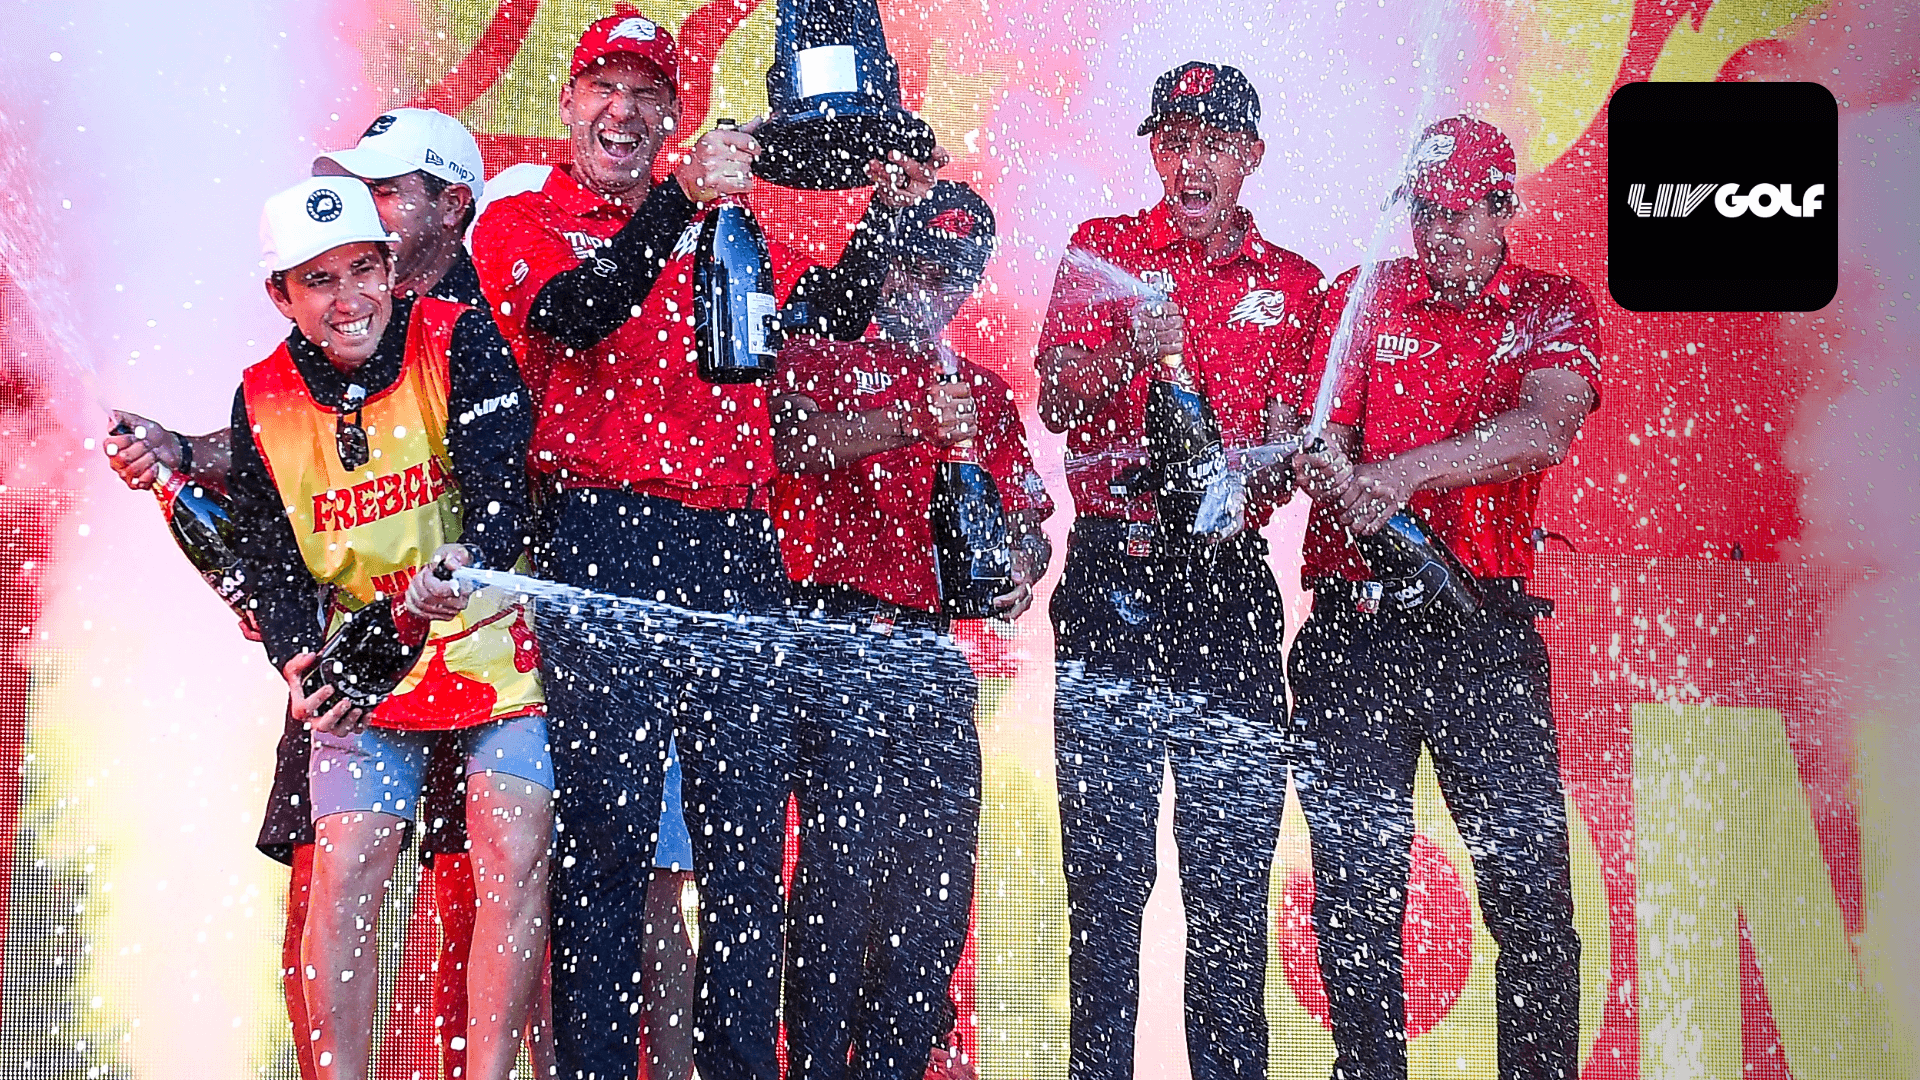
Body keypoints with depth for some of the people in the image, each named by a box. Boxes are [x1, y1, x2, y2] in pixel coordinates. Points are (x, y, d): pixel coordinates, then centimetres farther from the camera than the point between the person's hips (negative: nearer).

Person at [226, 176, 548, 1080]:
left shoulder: (459, 340, -9)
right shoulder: (263, 399, 2)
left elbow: (500, 488, -18)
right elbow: (266, 559, 4)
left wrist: (468, 561, -41)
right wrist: (297, 661, -15)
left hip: (494, 643, -2)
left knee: (513, 861, -9)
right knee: (345, 872, -6)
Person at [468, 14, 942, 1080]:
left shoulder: (719, 223, 21)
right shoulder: (520, 215, 8)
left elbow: (835, 312, 19)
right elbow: (571, 317, -13)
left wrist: (883, 212, 4)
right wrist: (679, 200, -21)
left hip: (737, 551, 4)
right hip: (602, 543, -4)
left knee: (748, 830, 5)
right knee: (608, 830, -5)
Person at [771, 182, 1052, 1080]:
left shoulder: (986, 394, 23)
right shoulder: (825, 357, 9)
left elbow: (1028, 518, 18)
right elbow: (792, 440, -13)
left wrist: (1025, 562, -5)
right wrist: (912, 423, -25)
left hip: (937, 641, 5)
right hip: (840, 627, -5)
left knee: (941, 867, 2)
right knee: (847, 845, -14)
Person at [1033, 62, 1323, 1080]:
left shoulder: (1294, 286, 14)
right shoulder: (1103, 249, 9)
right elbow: (1056, 400, -3)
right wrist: (1131, 353, -23)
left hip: (1230, 582, 2)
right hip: (1112, 574, -1)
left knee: (1232, 864, 2)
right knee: (1106, 862, 1)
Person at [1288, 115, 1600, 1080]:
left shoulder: (1552, 306, 7)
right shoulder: (1362, 295, 11)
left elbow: (1543, 432, -12)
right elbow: (1326, 434, 1)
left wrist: (1399, 474, -24)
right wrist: (1320, 464, -24)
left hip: (1483, 627, -1)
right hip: (1352, 625, 1)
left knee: (1531, 890, -3)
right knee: (1355, 892, 3)